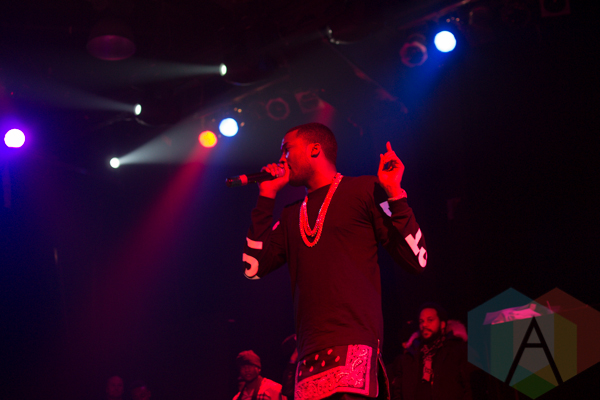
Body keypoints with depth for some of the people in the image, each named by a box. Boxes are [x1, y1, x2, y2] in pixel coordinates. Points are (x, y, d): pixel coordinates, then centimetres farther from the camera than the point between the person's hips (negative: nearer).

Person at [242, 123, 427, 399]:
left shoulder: (364, 190, 7)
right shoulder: (292, 216, 25)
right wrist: (267, 196, 16)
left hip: (354, 344, -5)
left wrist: (394, 193, -10)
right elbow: (253, 267, 11)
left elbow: (416, 260, 1)